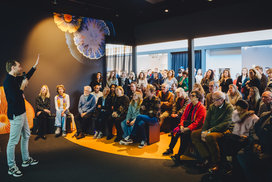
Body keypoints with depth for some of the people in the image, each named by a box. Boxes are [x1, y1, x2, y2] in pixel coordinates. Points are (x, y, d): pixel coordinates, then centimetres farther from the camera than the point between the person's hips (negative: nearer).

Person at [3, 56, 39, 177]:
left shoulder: (15, 79, 8)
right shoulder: (8, 81, -20)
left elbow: (26, 77, 29)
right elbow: (15, 99, -28)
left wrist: (35, 65, 28)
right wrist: (22, 87, -16)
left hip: (22, 113, 10)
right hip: (15, 115, -10)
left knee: (26, 136, 20)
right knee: (13, 141, 0)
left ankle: (26, 160, 34)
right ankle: (11, 167, 13)